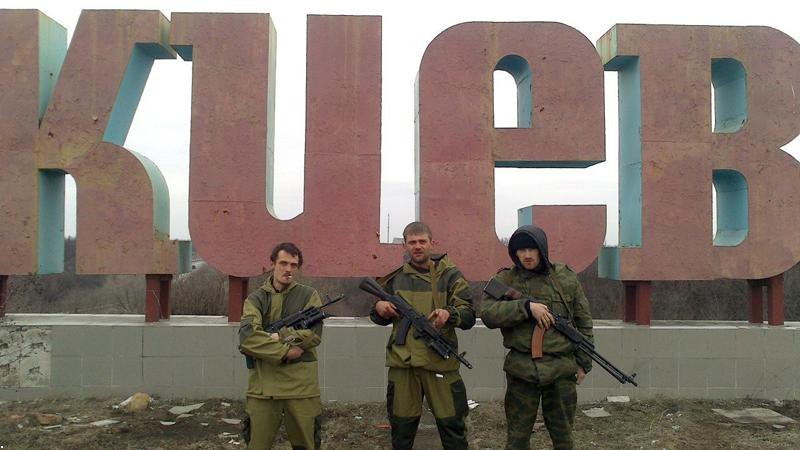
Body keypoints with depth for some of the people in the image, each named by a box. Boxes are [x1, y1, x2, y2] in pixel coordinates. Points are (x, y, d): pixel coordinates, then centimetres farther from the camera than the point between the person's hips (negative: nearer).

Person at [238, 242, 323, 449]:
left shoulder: (309, 295, 7)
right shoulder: (255, 299, 7)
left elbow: (313, 334, -6)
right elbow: (247, 337, -10)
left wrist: (276, 337, -12)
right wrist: (284, 352, -17)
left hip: (301, 384, 0)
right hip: (263, 384, 0)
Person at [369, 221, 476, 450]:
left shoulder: (450, 275, 0)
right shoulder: (395, 278, 9)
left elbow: (469, 317, -3)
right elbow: (382, 318, 20)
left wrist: (449, 314, -25)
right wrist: (379, 309, -4)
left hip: (440, 362, -2)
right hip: (402, 362, 3)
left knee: (451, 424, 4)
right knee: (402, 426, 12)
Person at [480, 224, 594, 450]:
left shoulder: (566, 277, 5)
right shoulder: (504, 280, 0)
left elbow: (583, 322, 11)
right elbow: (488, 314, -15)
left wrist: (584, 362, 10)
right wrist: (527, 306, -22)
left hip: (562, 369, 1)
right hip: (521, 370, -1)